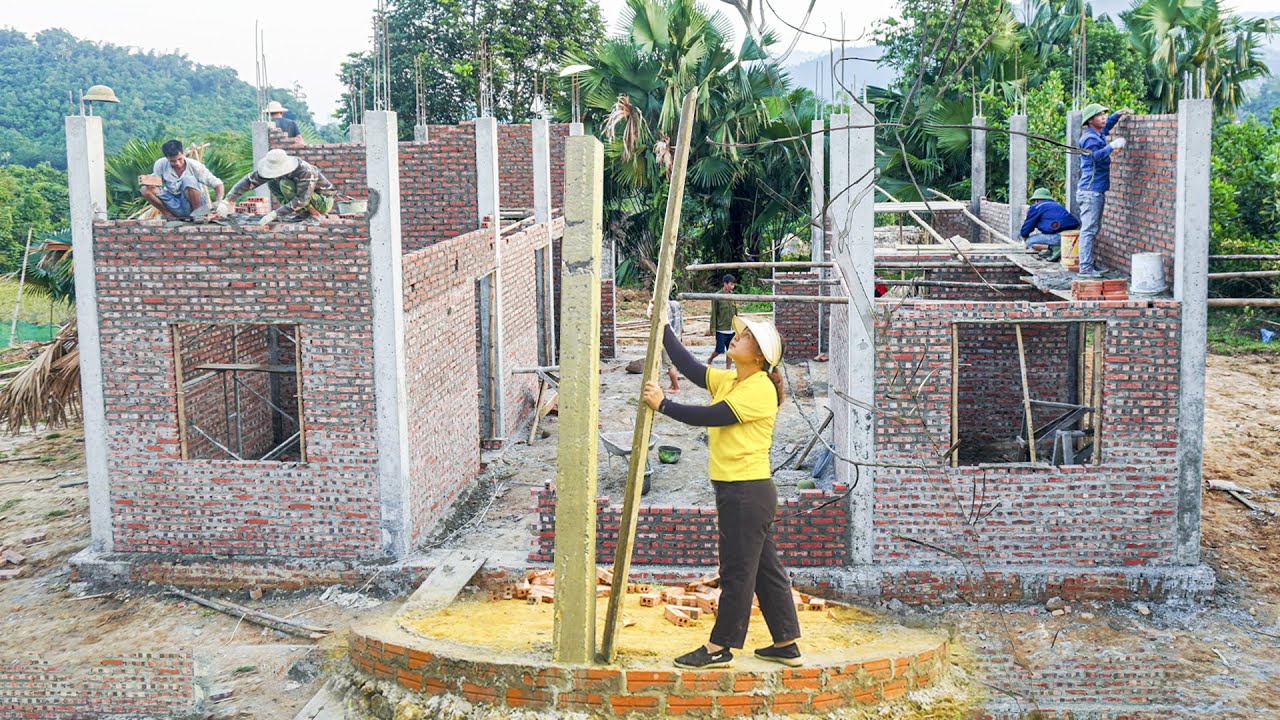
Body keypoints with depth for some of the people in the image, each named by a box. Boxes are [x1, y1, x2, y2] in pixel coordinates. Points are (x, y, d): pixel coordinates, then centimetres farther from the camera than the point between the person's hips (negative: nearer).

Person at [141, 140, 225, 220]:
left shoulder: (194, 165, -15)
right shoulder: (161, 164, -9)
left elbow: (217, 184, -14)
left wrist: (218, 201, -31)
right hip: (175, 205, 3)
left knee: (188, 180, -30)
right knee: (146, 189, -17)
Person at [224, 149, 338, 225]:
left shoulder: (305, 171, -33)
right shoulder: (274, 167, -14)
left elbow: (301, 200, -35)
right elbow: (249, 180, -13)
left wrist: (274, 214, -38)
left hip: (324, 202, -7)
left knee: (285, 184, -27)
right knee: (272, 182, -6)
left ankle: (314, 214, -14)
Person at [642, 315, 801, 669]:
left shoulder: (760, 389, -15)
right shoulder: (728, 381, 13)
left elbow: (710, 416, -20)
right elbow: (689, 366, 9)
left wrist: (663, 404, -16)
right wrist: (662, 328, 6)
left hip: (748, 491, -10)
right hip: (734, 490, 10)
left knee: (737, 571, -1)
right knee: (765, 568, 13)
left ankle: (719, 647, 6)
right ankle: (786, 644, 21)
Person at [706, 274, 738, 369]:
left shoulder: (732, 295, 6)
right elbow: (714, 314, -8)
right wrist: (712, 328, -10)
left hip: (732, 329, 5)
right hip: (721, 329, -5)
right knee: (719, 350, -2)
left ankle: (728, 368, 17)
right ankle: (710, 360, 26)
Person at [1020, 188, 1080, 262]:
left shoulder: (1036, 207, 7)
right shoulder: (1057, 206, 28)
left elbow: (1026, 228, 9)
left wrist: (1024, 237, 34)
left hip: (1057, 236, -7)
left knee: (1029, 241, 10)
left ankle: (1054, 248, -12)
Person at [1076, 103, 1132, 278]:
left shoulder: (1099, 134, 15)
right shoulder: (1089, 138, -13)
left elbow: (1108, 124, 37)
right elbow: (1097, 155, -31)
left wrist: (1119, 114, 22)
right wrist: (1112, 146, -30)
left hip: (1098, 191, 10)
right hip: (1090, 190, -10)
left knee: (1093, 229, 14)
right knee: (1088, 230, -11)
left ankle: (1090, 263, 20)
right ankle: (1085, 268, -12)